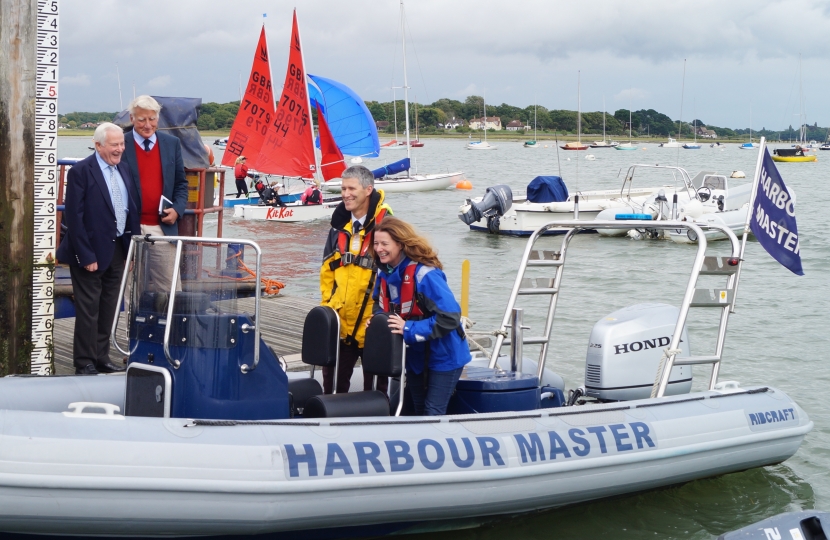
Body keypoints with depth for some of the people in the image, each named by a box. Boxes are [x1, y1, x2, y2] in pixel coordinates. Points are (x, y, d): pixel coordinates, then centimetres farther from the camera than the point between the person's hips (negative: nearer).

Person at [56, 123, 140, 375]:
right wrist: (86, 256, -18)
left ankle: (101, 357, 22)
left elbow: (133, 209, 12)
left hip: (118, 248, 7)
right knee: (88, 308, 0)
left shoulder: (124, 169, 9)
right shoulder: (81, 172, -12)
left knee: (109, 307, 12)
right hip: (93, 250, -7)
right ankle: (84, 363, 8)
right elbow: (74, 217, -15)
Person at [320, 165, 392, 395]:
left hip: (372, 322, -6)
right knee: (333, 382, 14)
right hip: (340, 320, 6)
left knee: (375, 384, 8)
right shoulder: (340, 224, 9)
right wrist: (328, 302, 9)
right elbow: (328, 267, 18)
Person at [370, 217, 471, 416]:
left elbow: (450, 317, -33)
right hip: (415, 355, 8)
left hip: (442, 357, -8)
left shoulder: (424, 274, -29)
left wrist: (409, 329, -34)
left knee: (432, 414, -4)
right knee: (417, 410, 20)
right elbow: (381, 306, 15)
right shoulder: (384, 272, -3)